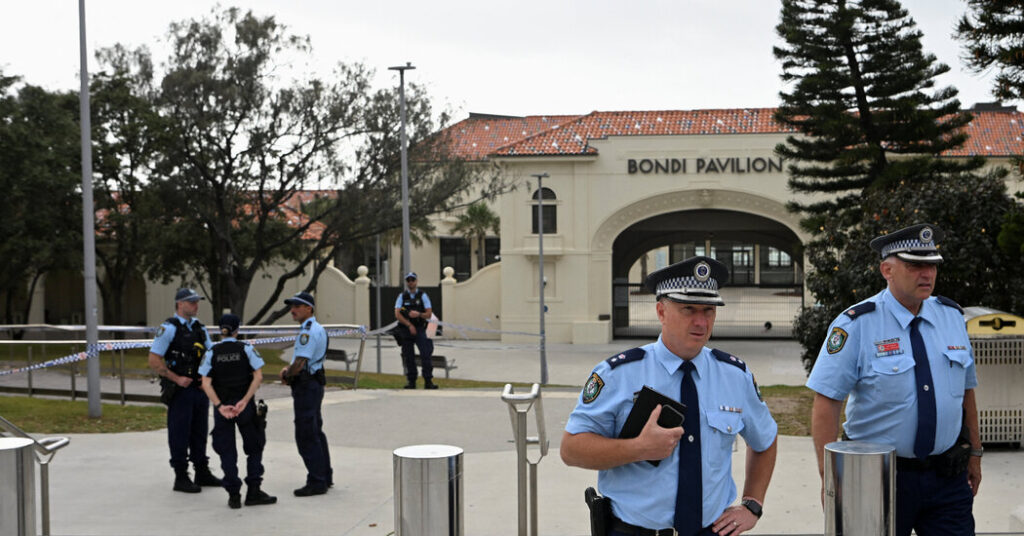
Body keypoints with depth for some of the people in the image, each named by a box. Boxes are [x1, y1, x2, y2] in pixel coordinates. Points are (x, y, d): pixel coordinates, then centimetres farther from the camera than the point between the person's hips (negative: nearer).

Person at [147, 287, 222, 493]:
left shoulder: (199, 328, 13)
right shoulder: (169, 328, -9)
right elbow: (154, 360, -13)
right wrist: (176, 379, -16)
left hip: (200, 389, 7)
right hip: (180, 391, -7)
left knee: (199, 432, 15)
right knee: (180, 434, -1)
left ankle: (202, 472, 25)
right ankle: (181, 478, 6)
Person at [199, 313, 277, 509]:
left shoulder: (211, 352, 0)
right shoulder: (246, 349, -3)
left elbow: (206, 384, -9)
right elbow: (258, 377, -12)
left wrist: (220, 406, -14)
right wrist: (244, 401, -14)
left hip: (222, 407, 1)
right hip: (245, 406, -1)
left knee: (227, 452, 8)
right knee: (254, 448, 11)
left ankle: (234, 495, 8)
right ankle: (253, 491, 7)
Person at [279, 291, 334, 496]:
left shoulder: (308, 331, -19)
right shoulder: (317, 329, 15)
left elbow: (299, 364, -23)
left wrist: (286, 374, -4)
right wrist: (288, 370, 6)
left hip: (306, 387, -11)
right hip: (314, 384, 11)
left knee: (306, 435, -6)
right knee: (315, 432, 17)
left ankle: (317, 482, -3)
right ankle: (325, 477, 25)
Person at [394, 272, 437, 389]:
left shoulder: (423, 296, 6)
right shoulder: (402, 296, 7)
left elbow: (429, 314, 0)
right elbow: (397, 314, -4)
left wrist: (419, 314, -19)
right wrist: (409, 325, -14)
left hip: (420, 330, -1)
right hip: (405, 330, 1)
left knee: (426, 354, -14)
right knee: (408, 357, 2)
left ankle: (428, 381, -13)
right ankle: (411, 382, 11)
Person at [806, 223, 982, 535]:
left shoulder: (952, 317, 5)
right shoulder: (856, 325, -11)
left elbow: (966, 389, 15)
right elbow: (826, 403, -14)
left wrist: (974, 454, 16)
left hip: (948, 477, 4)